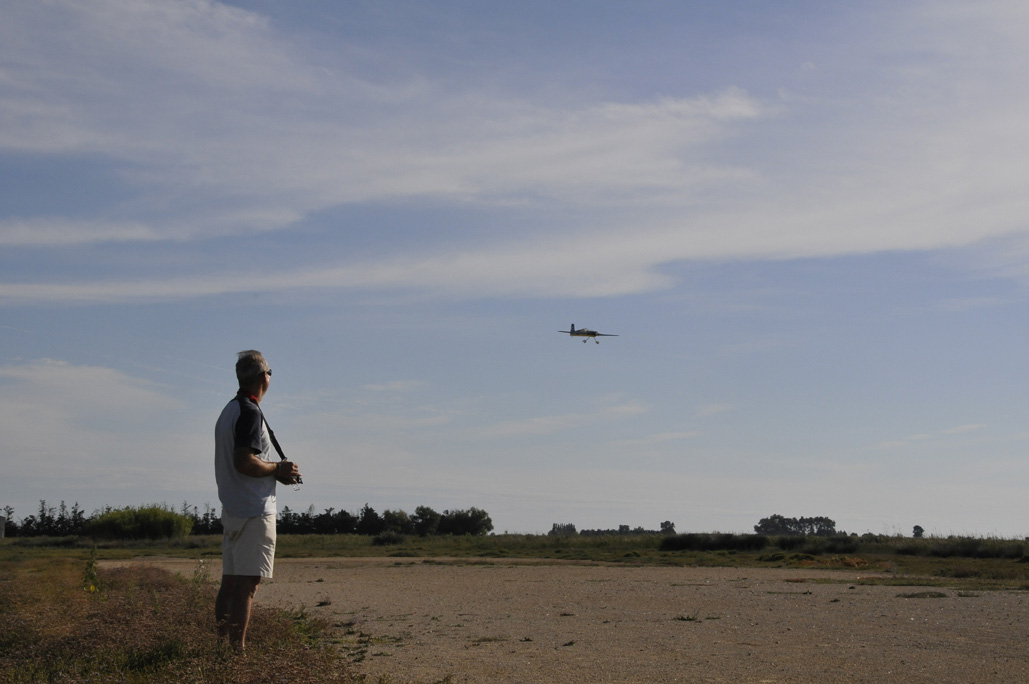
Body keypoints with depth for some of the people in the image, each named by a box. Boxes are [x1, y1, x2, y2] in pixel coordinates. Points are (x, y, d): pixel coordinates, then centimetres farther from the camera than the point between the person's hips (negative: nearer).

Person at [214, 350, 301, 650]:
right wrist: (278, 469, -9)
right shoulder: (250, 412, -13)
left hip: (232, 510, 10)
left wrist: (276, 472, 15)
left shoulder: (229, 411, 17)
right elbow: (244, 462, -23)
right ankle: (237, 650, -10)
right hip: (254, 512, -10)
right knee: (247, 583, -9)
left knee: (230, 581, 10)